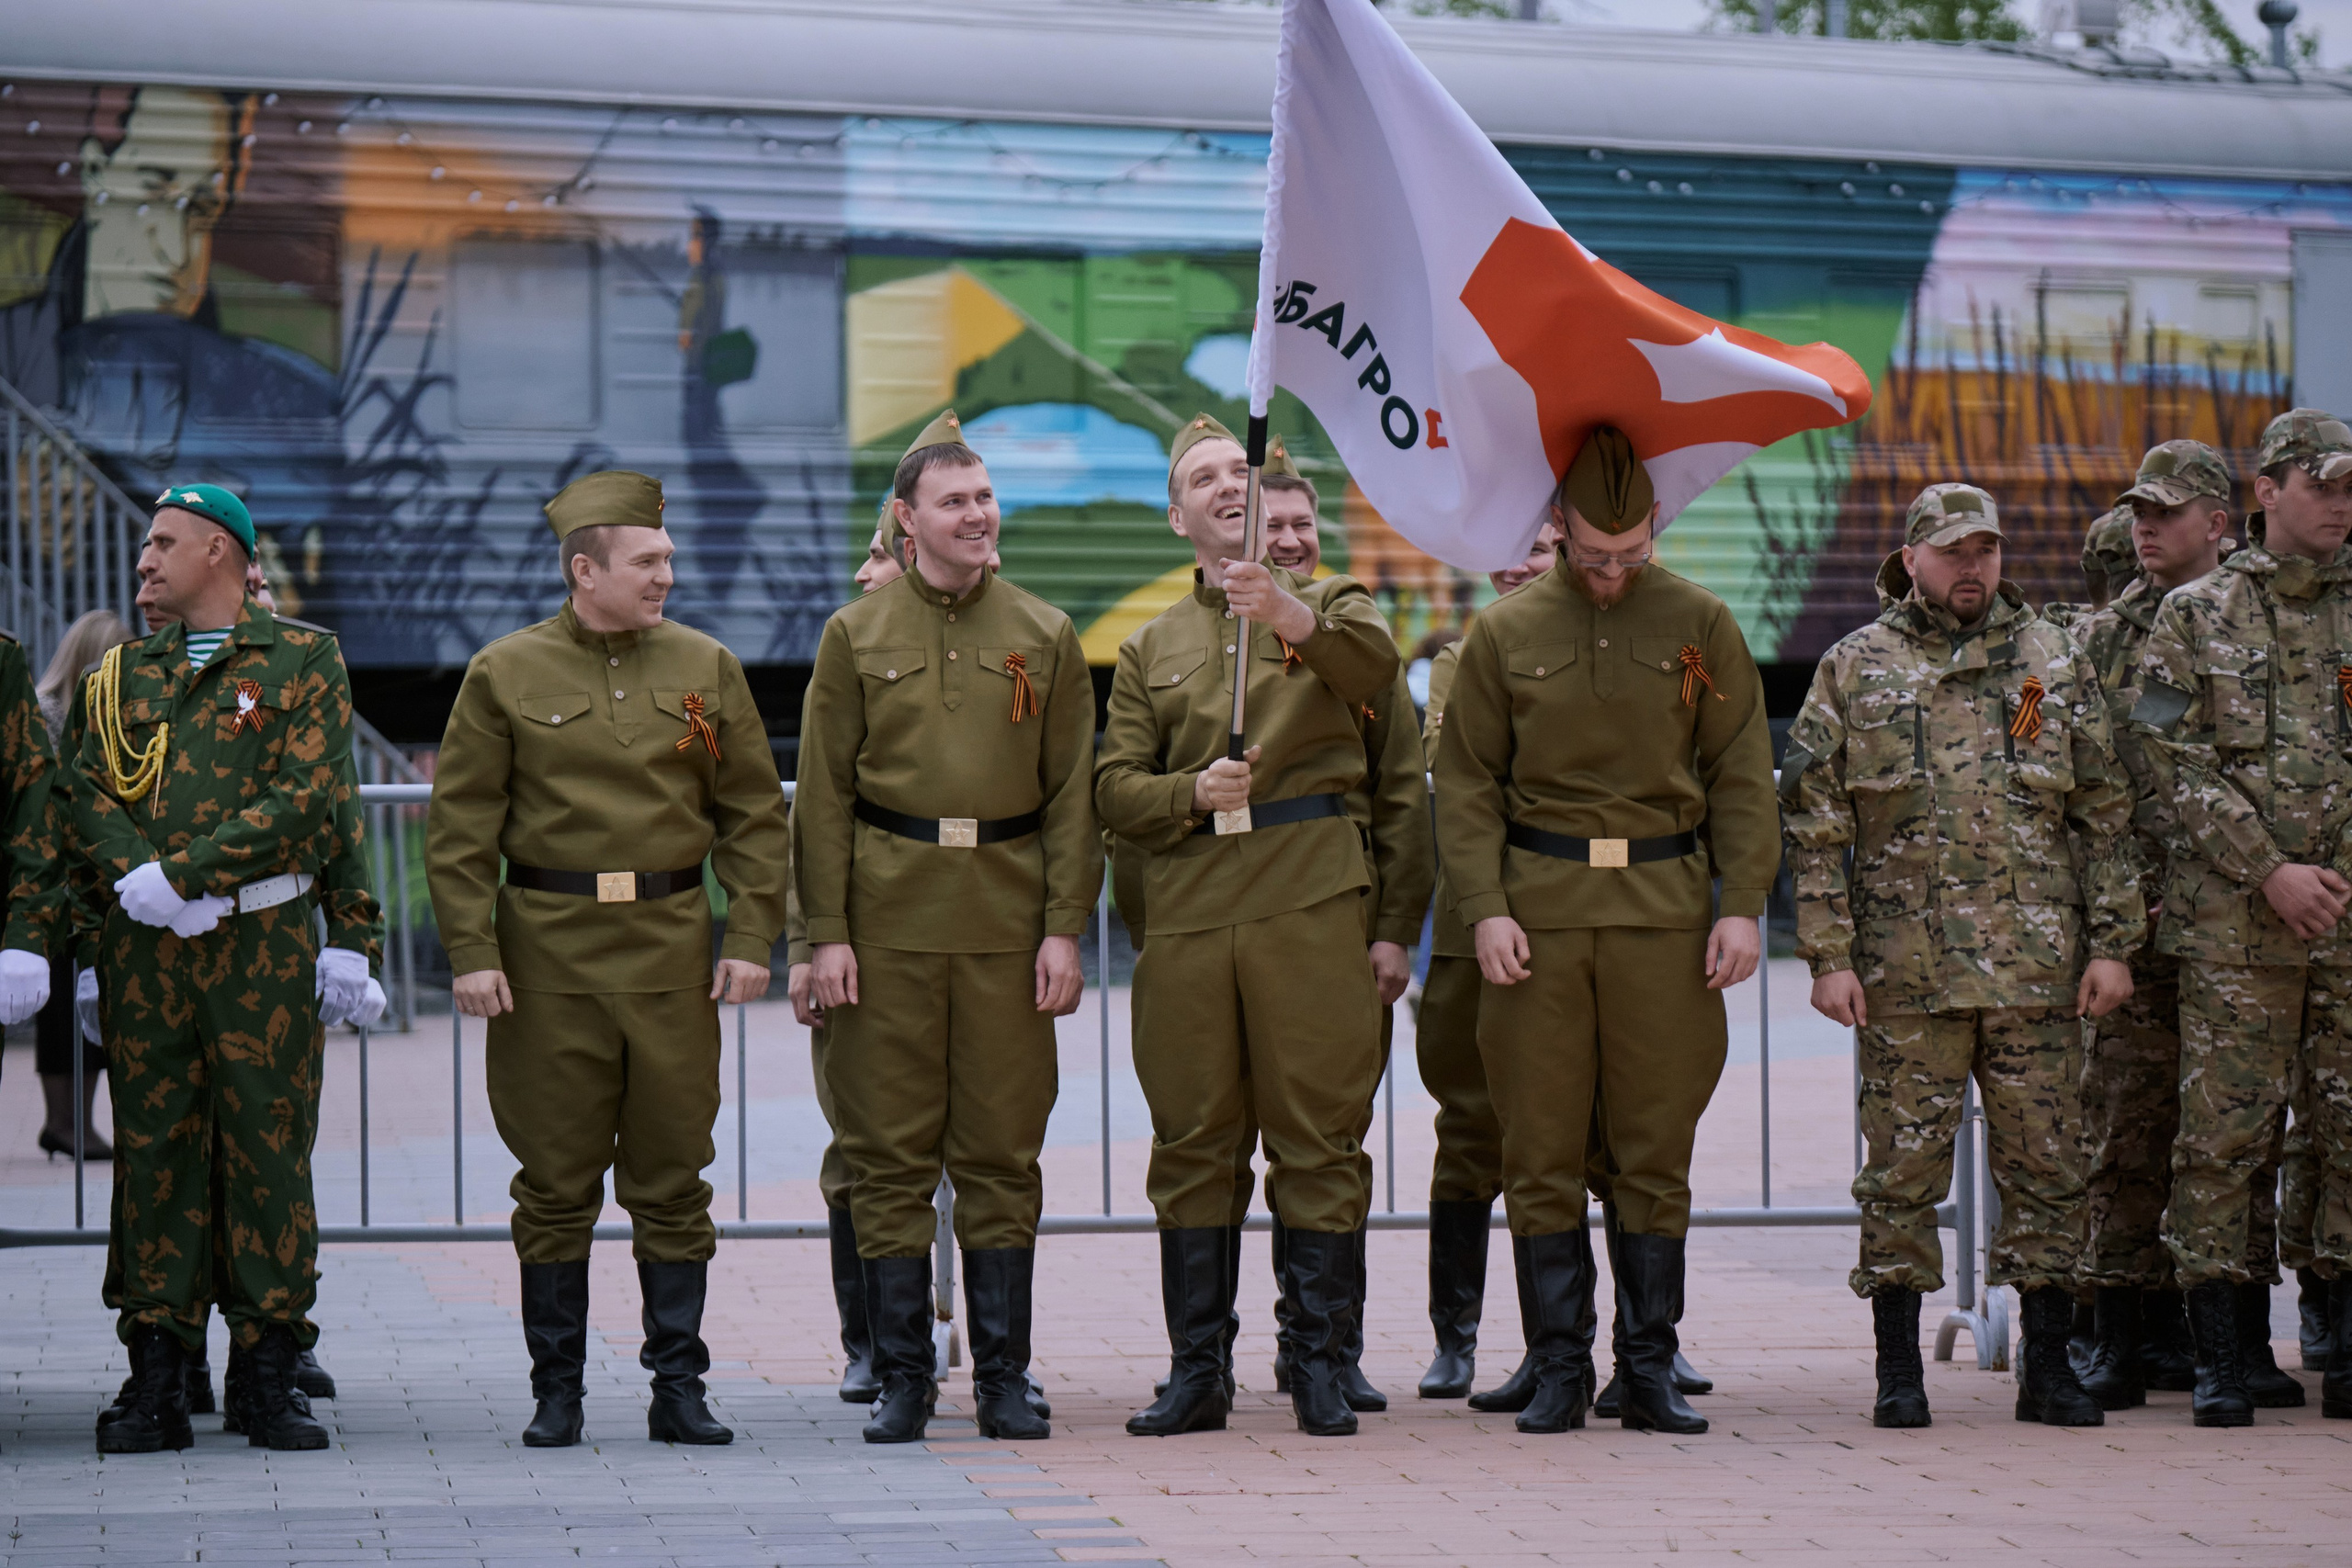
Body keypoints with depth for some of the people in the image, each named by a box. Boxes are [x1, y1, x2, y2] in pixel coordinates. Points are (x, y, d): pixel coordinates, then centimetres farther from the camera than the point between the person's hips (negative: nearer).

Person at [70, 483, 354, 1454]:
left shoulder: (305, 661, 3)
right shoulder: (124, 672, 16)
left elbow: (308, 797, -8)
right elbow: (90, 795, 7)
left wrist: (183, 875, -15)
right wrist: (138, 878, -14)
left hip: (263, 938, -3)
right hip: (143, 945, 3)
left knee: (269, 1147, -2)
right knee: (154, 1147, 3)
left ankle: (273, 1379, 5)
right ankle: (159, 1382, 7)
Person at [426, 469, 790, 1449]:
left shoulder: (705, 668, 8)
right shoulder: (504, 675, 1)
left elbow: (755, 814, 10)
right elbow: (460, 827, 1)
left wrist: (752, 938, 1)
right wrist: (470, 953, -7)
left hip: (673, 948, 2)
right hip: (548, 955, -2)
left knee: (672, 1178, 4)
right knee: (556, 1183, 3)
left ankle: (679, 1387, 12)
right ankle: (556, 1392, 13)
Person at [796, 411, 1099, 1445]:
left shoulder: (1046, 637, 8)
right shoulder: (856, 636, 5)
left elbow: (1072, 795, 6)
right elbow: (824, 794, 3)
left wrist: (1065, 929, -2)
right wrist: (826, 932, -5)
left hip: (1008, 922, 1)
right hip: (890, 922, -1)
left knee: (1004, 1154, 3)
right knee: (889, 1155, 1)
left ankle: (1003, 1378, 11)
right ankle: (901, 1378, 9)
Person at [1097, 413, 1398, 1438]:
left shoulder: (1332, 605, 12)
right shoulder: (1149, 648, 20)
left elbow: (1374, 666, -13)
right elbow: (1114, 786, 11)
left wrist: (1294, 617, -31)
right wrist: (1191, 793, -9)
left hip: (1310, 900, -2)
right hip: (1187, 907, 3)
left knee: (1317, 1135, -3)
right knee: (1192, 1140, 3)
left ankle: (1320, 1366, 4)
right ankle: (1197, 1372, 9)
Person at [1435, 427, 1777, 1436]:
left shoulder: (1700, 624, 7)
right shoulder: (1506, 633, 6)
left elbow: (1742, 775, 8)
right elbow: (1467, 783, 7)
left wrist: (1742, 904, -1)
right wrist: (1484, 908, -5)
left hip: (1664, 910, 0)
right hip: (1538, 913, 0)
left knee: (1657, 1151, 2)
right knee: (1542, 1154, 1)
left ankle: (1650, 1371, 10)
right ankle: (1559, 1370, 9)